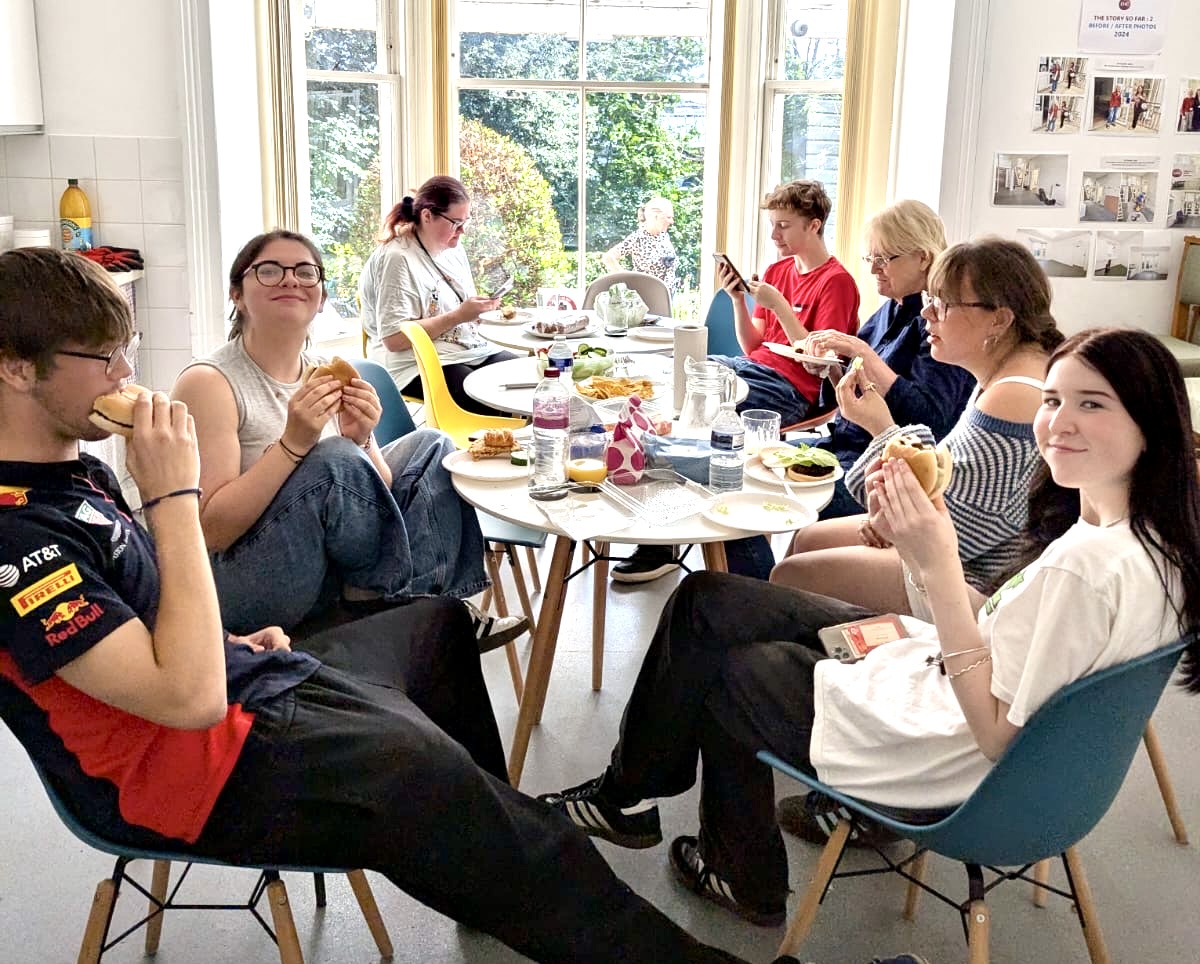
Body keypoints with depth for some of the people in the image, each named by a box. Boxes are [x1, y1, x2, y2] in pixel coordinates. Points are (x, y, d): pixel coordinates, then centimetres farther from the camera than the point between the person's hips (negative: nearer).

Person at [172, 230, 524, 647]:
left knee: (431, 446, 6)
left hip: (334, 567, 7)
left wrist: (362, 442, -15)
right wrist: (292, 443, -28)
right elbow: (210, 530, -22)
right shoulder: (209, 382, -14)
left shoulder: (327, 375, 5)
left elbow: (380, 493, 6)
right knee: (334, 460, -30)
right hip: (246, 592, -7)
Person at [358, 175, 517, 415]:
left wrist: (480, 308, 5)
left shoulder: (453, 249, 15)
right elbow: (394, 339, -18)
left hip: (475, 351, 8)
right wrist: (458, 316, -18)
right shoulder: (397, 259, -12)